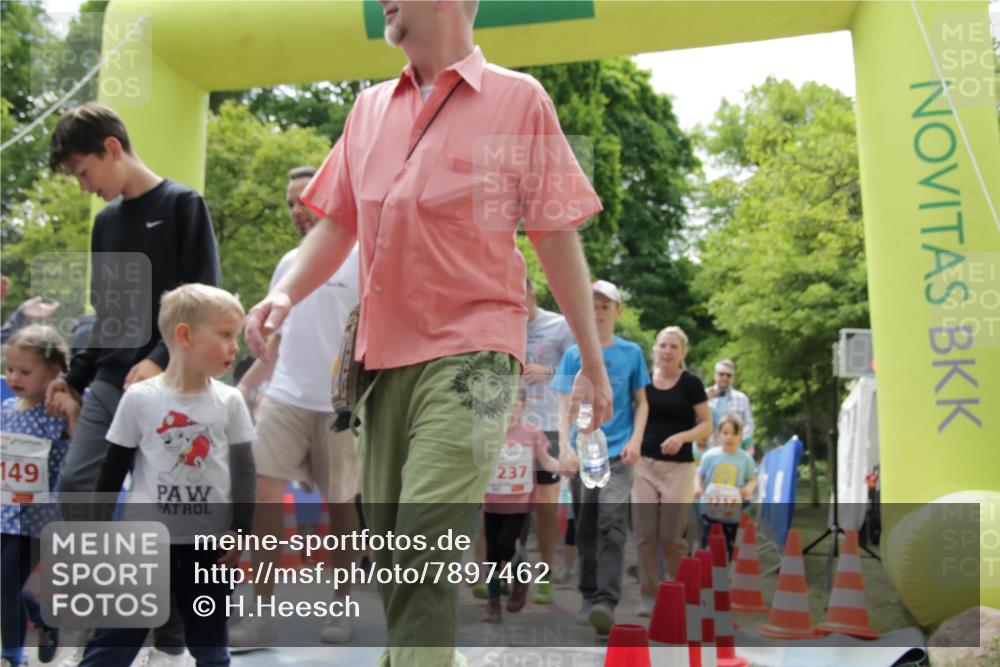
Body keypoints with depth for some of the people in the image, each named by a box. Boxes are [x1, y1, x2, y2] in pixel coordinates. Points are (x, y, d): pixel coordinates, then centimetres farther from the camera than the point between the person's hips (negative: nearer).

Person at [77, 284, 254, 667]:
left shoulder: (230, 401, -1)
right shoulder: (139, 398, -6)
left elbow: (244, 468, 3)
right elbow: (114, 468, 2)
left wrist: (241, 529, -3)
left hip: (210, 540, 2)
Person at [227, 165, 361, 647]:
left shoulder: (361, 260, -4)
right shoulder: (288, 263, 14)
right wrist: (244, 386, 16)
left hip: (339, 404, -5)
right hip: (285, 397, 5)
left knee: (340, 501, 6)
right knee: (262, 490, -6)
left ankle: (341, 606, 23)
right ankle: (262, 612, 0)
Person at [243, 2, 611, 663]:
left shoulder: (519, 99, 2)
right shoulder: (370, 108, 16)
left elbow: (558, 236, 1)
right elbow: (339, 223, 18)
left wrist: (593, 361, 1)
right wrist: (287, 292, 0)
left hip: (469, 353, -6)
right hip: (382, 355, 6)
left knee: (426, 542, -17)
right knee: (389, 544, 11)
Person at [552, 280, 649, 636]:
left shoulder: (631, 352, 6)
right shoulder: (573, 355, 6)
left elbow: (641, 402, 10)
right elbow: (565, 405, 4)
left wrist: (635, 440, -4)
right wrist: (565, 446, -8)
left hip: (618, 453, -2)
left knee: (612, 523, -16)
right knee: (585, 529, 8)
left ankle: (606, 601, -19)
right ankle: (589, 596, 21)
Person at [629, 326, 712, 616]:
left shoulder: (691, 384, 0)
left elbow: (707, 426, 0)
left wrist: (682, 437, -17)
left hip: (677, 467, -2)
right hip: (644, 464, 2)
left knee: (671, 535, -3)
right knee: (644, 533, -3)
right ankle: (648, 595, 10)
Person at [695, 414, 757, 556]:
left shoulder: (745, 458, -3)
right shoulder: (710, 456, -5)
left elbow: (752, 480, 5)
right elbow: (700, 476, 4)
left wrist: (749, 488, -16)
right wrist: (697, 487, -16)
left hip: (734, 513, 0)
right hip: (710, 510, 0)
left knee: (731, 547, 8)